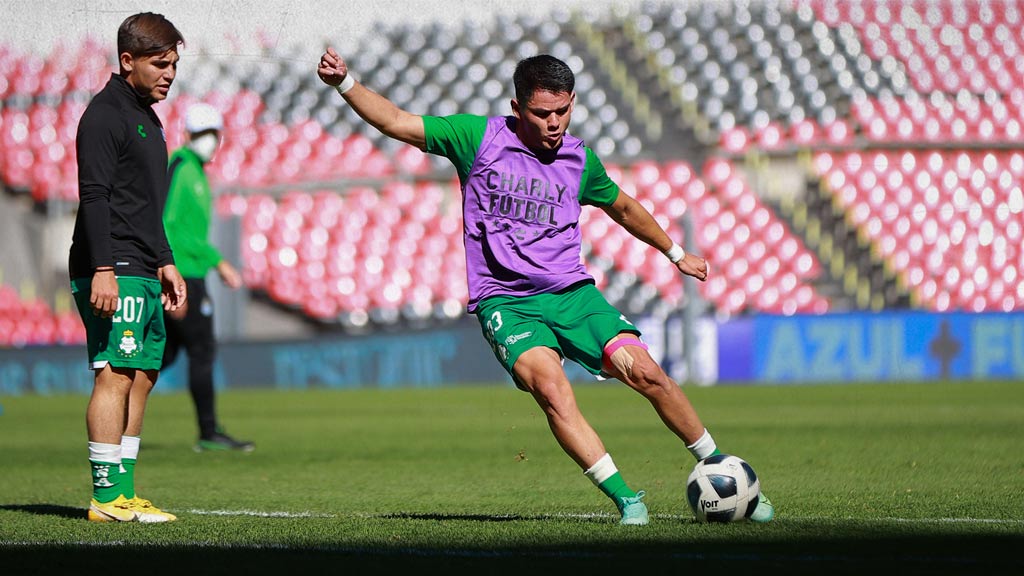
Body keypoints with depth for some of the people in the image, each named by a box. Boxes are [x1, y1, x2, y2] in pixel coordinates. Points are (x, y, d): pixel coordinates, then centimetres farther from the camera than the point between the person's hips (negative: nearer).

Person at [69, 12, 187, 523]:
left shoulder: (146, 119, 22)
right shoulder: (106, 115, -8)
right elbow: (94, 196, -16)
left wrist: (164, 262, 26)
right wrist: (103, 269, -23)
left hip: (142, 273, 10)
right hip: (112, 273, -10)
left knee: (143, 375, 7)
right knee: (116, 374, -12)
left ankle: (124, 493, 9)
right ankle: (108, 495, -13)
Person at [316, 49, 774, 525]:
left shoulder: (579, 159, 8)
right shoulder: (480, 137, -2)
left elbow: (623, 208, 26)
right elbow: (398, 122, -2)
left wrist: (675, 253, 37)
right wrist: (345, 83, -16)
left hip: (573, 293, 3)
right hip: (504, 302, -3)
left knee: (645, 372, -14)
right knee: (552, 389, -29)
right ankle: (624, 499, -26)